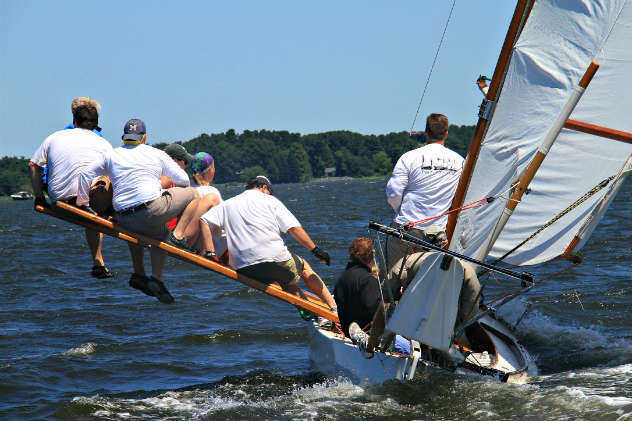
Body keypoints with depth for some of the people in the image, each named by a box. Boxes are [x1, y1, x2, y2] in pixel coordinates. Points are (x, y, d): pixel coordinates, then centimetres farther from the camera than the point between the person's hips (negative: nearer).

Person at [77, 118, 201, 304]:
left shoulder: (112, 155, 17)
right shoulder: (157, 154, 11)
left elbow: (86, 174, 16)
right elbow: (183, 180, 13)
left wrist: (81, 202, 28)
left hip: (124, 221, 5)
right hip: (153, 210, -5)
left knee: (160, 232, 35)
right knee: (192, 194, 14)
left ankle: (139, 274, 21)